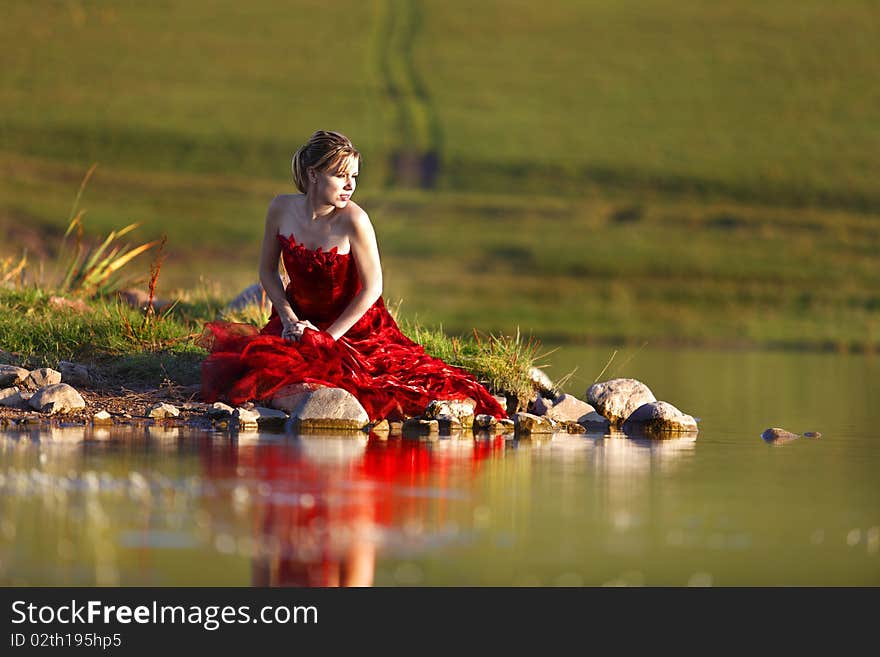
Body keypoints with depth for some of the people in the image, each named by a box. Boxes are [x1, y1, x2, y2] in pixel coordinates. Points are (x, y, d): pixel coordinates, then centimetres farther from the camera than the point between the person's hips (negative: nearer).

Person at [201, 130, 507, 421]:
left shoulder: (353, 220, -22)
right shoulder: (282, 208, -10)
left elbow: (372, 288, -16)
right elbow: (268, 271, 5)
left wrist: (329, 336, -13)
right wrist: (289, 319, -6)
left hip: (352, 327, -3)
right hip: (299, 320, 3)